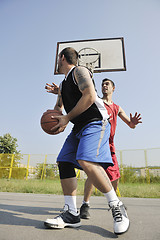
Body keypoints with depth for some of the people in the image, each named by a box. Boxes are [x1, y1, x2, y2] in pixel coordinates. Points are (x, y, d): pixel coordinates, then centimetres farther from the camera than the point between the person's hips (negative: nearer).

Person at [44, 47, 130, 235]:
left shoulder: (79, 71, -2)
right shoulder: (62, 85, 25)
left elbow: (89, 97, -18)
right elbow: (58, 107, 35)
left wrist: (67, 118, -14)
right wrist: (55, 119, 11)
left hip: (95, 122, -9)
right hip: (78, 128, 9)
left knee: (86, 161, -27)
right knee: (64, 162, -2)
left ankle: (116, 206, -8)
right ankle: (71, 214, 4)